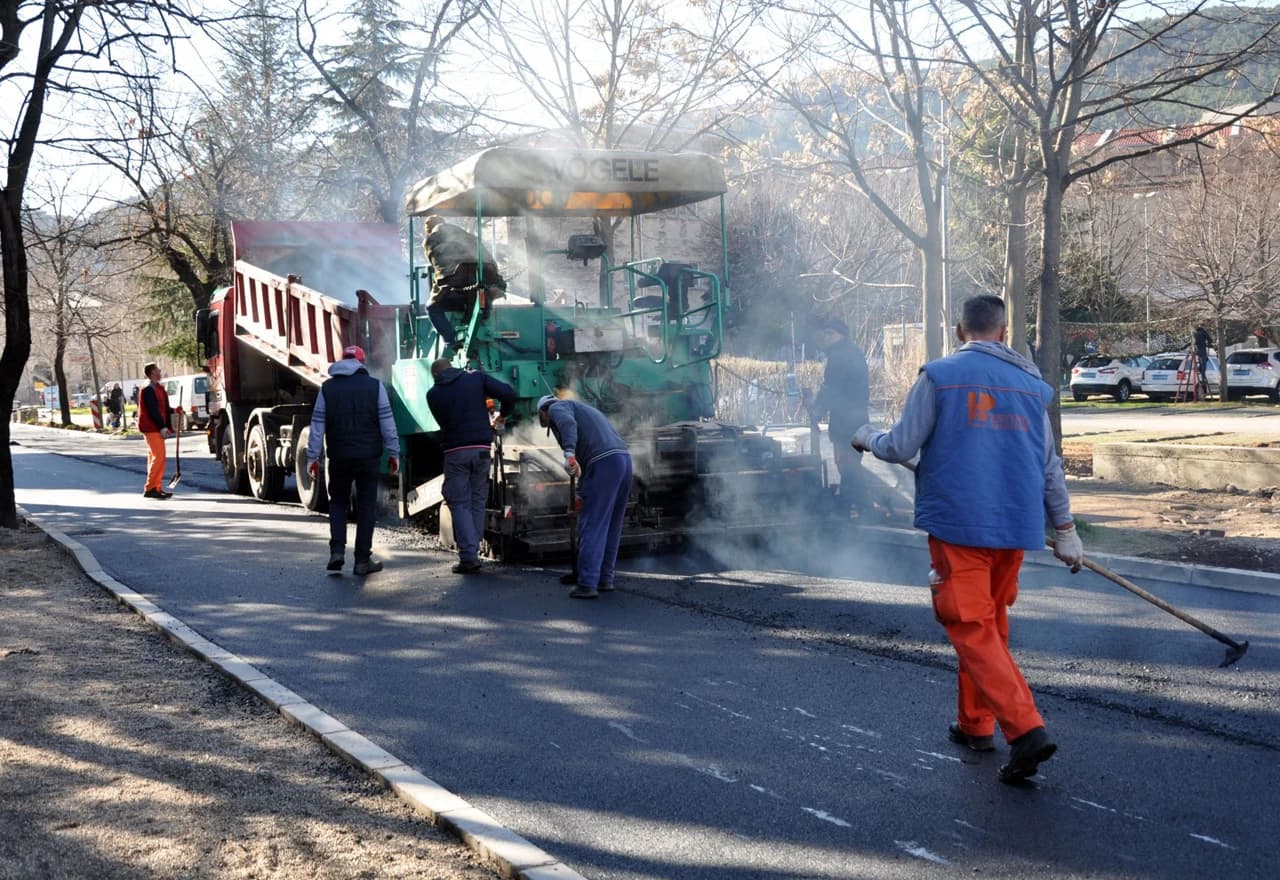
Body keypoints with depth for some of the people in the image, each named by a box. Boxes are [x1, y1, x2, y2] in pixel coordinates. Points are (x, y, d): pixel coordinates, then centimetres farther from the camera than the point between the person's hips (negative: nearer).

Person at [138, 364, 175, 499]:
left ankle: (157, 488, 17)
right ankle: (150, 488, -11)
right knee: (158, 457, -12)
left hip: (157, 428, 10)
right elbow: (153, 410, -20)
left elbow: (163, 408, 20)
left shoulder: (158, 388, 16)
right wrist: (162, 427, -21)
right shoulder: (148, 389, -14)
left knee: (155, 457, 12)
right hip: (152, 428, -10)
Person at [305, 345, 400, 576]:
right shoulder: (374, 386, 0)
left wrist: (312, 457, 6)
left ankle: (337, 551, 1)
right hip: (369, 456, -1)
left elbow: (317, 425, 3)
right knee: (366, 506, 6)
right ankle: (362, 560, 6)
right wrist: (393, 453, 4)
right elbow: (387, 423, -2)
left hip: (339, 457, 1)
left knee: (338, 501, 17)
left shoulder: (327, 388, 4)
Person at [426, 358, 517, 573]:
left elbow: (444, 422, 14)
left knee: (459, 503, 4)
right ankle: (473, 553, 12)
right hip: (481, 448, 1)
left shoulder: (433, 394, 5)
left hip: (455, 452, -1)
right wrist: (502, 415, 13)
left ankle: (468, 557, -7)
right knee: (477, 501, 12)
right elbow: (509, 394, -6)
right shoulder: (477, 379, 4)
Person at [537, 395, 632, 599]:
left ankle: (587, 584, -7)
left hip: (603, 463, -8)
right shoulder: (584, 409, 35)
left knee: (591, 526, -6)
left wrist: (569, 453, -31)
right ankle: (605, 579, 22)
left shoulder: (557, 407, 10)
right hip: (624, 459, 9)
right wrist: (581, 491, 35)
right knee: (611, 527, 16)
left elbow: (567, 423, -16)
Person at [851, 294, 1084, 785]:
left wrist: (868, 438, 17)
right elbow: (1050, 466, 13)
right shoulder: (1030, 384, 10)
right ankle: (975, 723, 29)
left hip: (958, 524, -5)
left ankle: (1026, 730, -17)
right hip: (1016, 526, 5)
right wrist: (1064, 529, 21)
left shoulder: (940, 376, -4)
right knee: (991, 625, 19)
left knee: (973, 631, -5)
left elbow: (901, 448, -5)